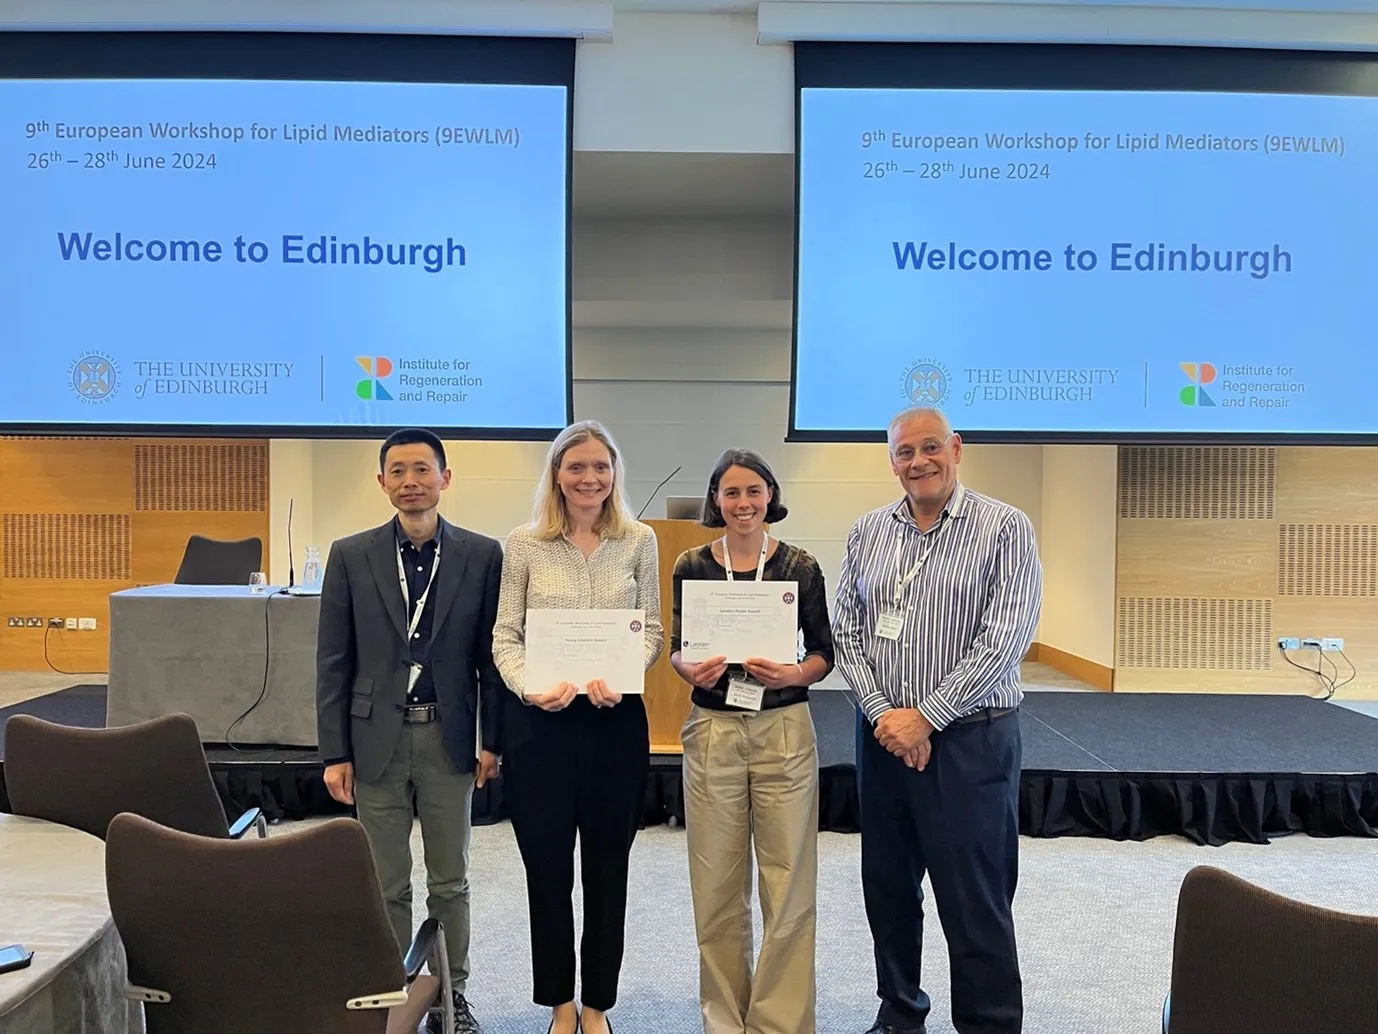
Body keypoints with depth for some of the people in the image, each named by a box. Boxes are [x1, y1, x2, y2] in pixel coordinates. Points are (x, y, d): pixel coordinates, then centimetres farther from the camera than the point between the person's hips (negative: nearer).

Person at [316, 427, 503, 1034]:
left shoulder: (482, 555, -1)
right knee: (386, 886, 11)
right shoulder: (351, 556, 0)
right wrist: (334, 752, -2)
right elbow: (332, 662, 1)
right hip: (377, 739, 0)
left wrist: (492, 740, -1)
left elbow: (491, 654, 1)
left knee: (450, 881, 13)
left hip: (449, 738, 0)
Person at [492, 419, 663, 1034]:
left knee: (608, 868, 12)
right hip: (540, 720, 0)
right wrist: (529, 687, -19)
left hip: (616, 719, 1)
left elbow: (651, 631, 2)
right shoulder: (524, 544, -1)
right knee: (547, 868, 10)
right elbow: (506, 635, 0)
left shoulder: (639, 541, 2)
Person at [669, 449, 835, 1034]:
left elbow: (824, 652, 3)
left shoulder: (799, 567, -2)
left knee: (788, 883, 4)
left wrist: (794, 674, -17)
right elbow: (676, 649, 7)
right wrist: (692, 671, -14)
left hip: (784, 730, -1)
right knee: (717, 884, 10)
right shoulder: (692, 566, 1)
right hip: (712, 731, 1)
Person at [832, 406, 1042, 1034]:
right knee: (887, 887, 16)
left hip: (968, 738, -5)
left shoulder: (1004, 529, -7)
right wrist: (881, 711, -9)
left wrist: (924, 718, -15)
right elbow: (845, 632, 5)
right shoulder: (867, 533, 7)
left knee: (974, 899, 3)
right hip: (882, 736, 5)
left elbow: (1004, 641, -15)